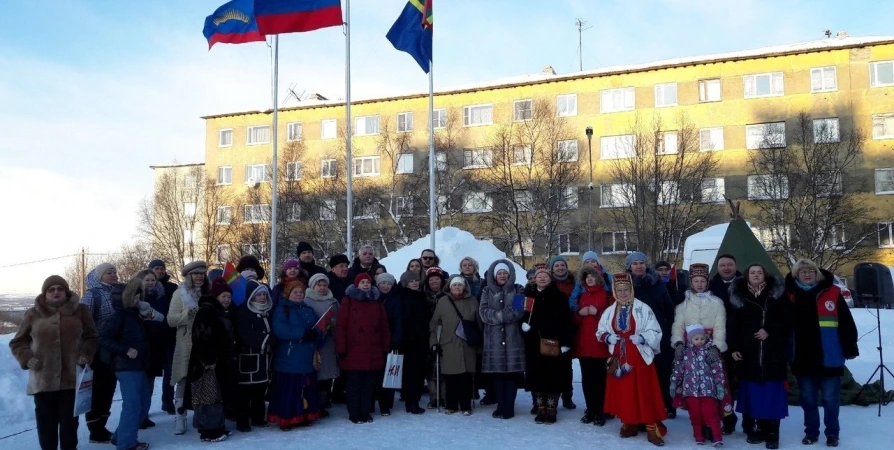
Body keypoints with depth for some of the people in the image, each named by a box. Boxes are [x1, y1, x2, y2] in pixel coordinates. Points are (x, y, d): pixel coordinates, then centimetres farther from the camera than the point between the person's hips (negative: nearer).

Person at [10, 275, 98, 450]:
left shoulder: (80, 311, 3)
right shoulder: (33, 314, 3)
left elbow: (92, 337, 9)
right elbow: (17, 342, 10)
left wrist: (86, 354, -7)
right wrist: (27, 358, -7)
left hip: (72, 377, 0)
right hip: (43, 379, 0)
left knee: (69, 418, 10)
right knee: (46, 419, 8)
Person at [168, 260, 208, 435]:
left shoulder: (207, 293, 9)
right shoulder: (180, 293, 0)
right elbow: (171, 319, -7)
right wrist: (187, 314, -22)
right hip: (187, 343, -3)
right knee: (184, 379, 0)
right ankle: (180, 418, 6)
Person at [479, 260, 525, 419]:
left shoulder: (518, 290, 9)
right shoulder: (487, 291, 12)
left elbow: (519, 311, -6)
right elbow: (483, 312, -2)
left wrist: (499, 315, -14)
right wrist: (503, 315, -14)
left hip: (513, 338, -1)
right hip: (494, 338, 1)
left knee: (512, 372, -5)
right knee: (497, 372, 0)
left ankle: (509, 408, 1)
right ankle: (501, 407, 9)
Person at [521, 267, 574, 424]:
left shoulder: (559, 296, 2)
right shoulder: (528, 295, 10)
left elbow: (566, 320, -4)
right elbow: (520, 313, 10)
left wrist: (566, 341, -11)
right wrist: (523, 323, -12)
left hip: (554, 342, -2)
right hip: (534, 343, 3)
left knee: (553, 376, -2)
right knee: (536, 375, 4)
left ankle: (551, 409, 8)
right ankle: (540, 408, 14)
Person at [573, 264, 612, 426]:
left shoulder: (606, 295, 2)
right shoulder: (582, 296, 18)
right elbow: (575, 320, 20)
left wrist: (597, 312, -16)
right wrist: (580, 313, 0)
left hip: (600, 344, -5)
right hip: (583, 344, 5)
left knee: (600, 379, -6)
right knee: (587, 379, 6)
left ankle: (600, 413, 1)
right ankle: (590, 410, 15)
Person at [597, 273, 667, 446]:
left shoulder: (643, 309, -7)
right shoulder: (609, 311, 5)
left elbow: (656, 332, -7)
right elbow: (599, 332, 12)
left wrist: (642, 338, -23)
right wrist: (608, 337, -8)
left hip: (640, 358, -4)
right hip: (619, 358, 4)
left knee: (644, 392, -3)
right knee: (622, 392, 9)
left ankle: (652, 429, 4)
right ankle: (629, 424, 23)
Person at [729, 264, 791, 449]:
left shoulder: (777, 296, 3)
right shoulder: (739, 297, 6)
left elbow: (787, 321, -1)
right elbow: (733, 325, 5)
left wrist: (769, 331, -14)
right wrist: (733, 347, -3)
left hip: (773, 352, -1)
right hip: (749, 352, 2)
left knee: (772, 392, 0)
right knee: (754, 393, 4)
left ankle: (772, 432, 7)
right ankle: (761, 428, 16)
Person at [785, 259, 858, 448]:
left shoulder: (831, 293, -3)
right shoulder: (790, 296, 2)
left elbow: (846, 323, -2)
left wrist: (850, 348, -4)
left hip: (828, 358, -2)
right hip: (802, 358, 2)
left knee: (830, 399, 8)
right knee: (808, 399, 13)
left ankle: (832, 433, 23)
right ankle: (811, 432, 25)